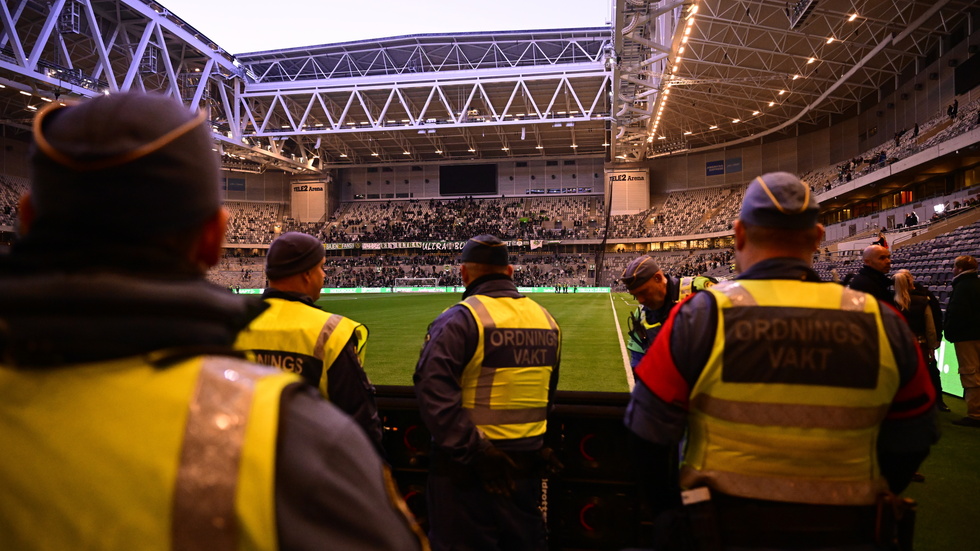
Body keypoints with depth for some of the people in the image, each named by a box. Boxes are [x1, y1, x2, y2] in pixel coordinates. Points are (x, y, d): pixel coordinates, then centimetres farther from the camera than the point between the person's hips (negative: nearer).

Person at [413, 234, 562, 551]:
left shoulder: (459, 320, -16)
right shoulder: (547, 320, 4)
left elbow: (435, 393, -26)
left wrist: (472, 451, -22)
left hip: (465, 467, -5)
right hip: (528, 461, 6)